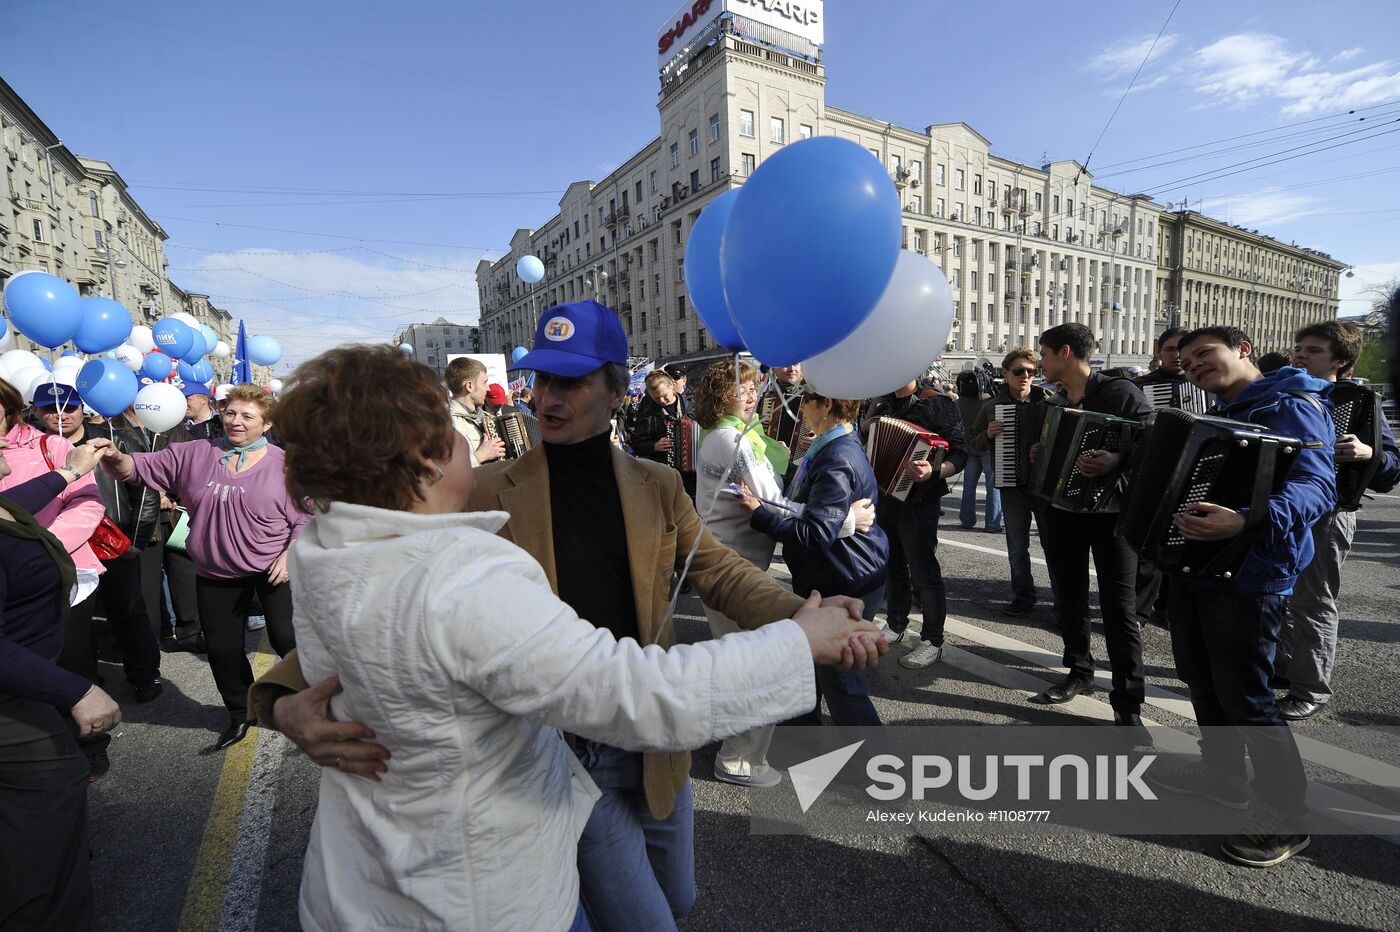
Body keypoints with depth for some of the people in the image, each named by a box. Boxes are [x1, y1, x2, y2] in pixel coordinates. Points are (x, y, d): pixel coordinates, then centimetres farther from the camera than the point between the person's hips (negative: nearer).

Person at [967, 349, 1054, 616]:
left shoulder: (1049, 402, -2)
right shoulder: (992, 406, 1)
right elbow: (973, 443, 7)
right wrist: (988, 435, -13)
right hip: (1012, 486, 1)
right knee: (1017, 548, 11)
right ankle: (1023, 597, 25)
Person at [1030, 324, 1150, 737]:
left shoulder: (1120, 392, -9)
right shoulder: (1052, 405, 10)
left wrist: (1119, 461, -34)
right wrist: (1036, 455, -2)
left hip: (1111, 512, -6)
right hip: (1062, 512, 6)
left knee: (1118, 608, -2)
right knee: (1069, 600, 13)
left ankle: (1127, 704, 6)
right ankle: (1079, 672, 29)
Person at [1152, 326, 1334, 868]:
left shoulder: (1291, 405, -12)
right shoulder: (1223, 416, 15)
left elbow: (1317, 486, -26)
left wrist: (1250, 522, -44)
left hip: (1250, 574, -9)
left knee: (1245, 696, -2)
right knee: (1199, 677, 19)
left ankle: (1285, 820, 16)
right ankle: (1223, 774, 37)